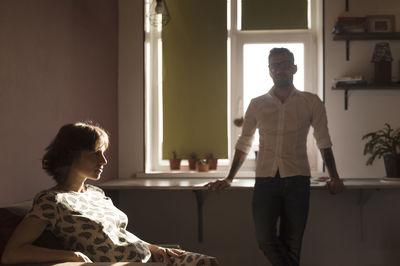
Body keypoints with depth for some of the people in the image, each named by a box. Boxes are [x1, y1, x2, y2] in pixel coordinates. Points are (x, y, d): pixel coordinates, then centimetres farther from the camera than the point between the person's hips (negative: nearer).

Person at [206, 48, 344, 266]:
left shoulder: (311, 103, 9)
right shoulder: (257, 105, 12)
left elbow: (323, 141, 15)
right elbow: (243, 144, 19)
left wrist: (334, 178, 8)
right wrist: (229, 179, 16)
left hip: (297, 181, -1)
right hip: (265, 180, 1)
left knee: (291, 245, -1)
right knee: (265, 240, -16)